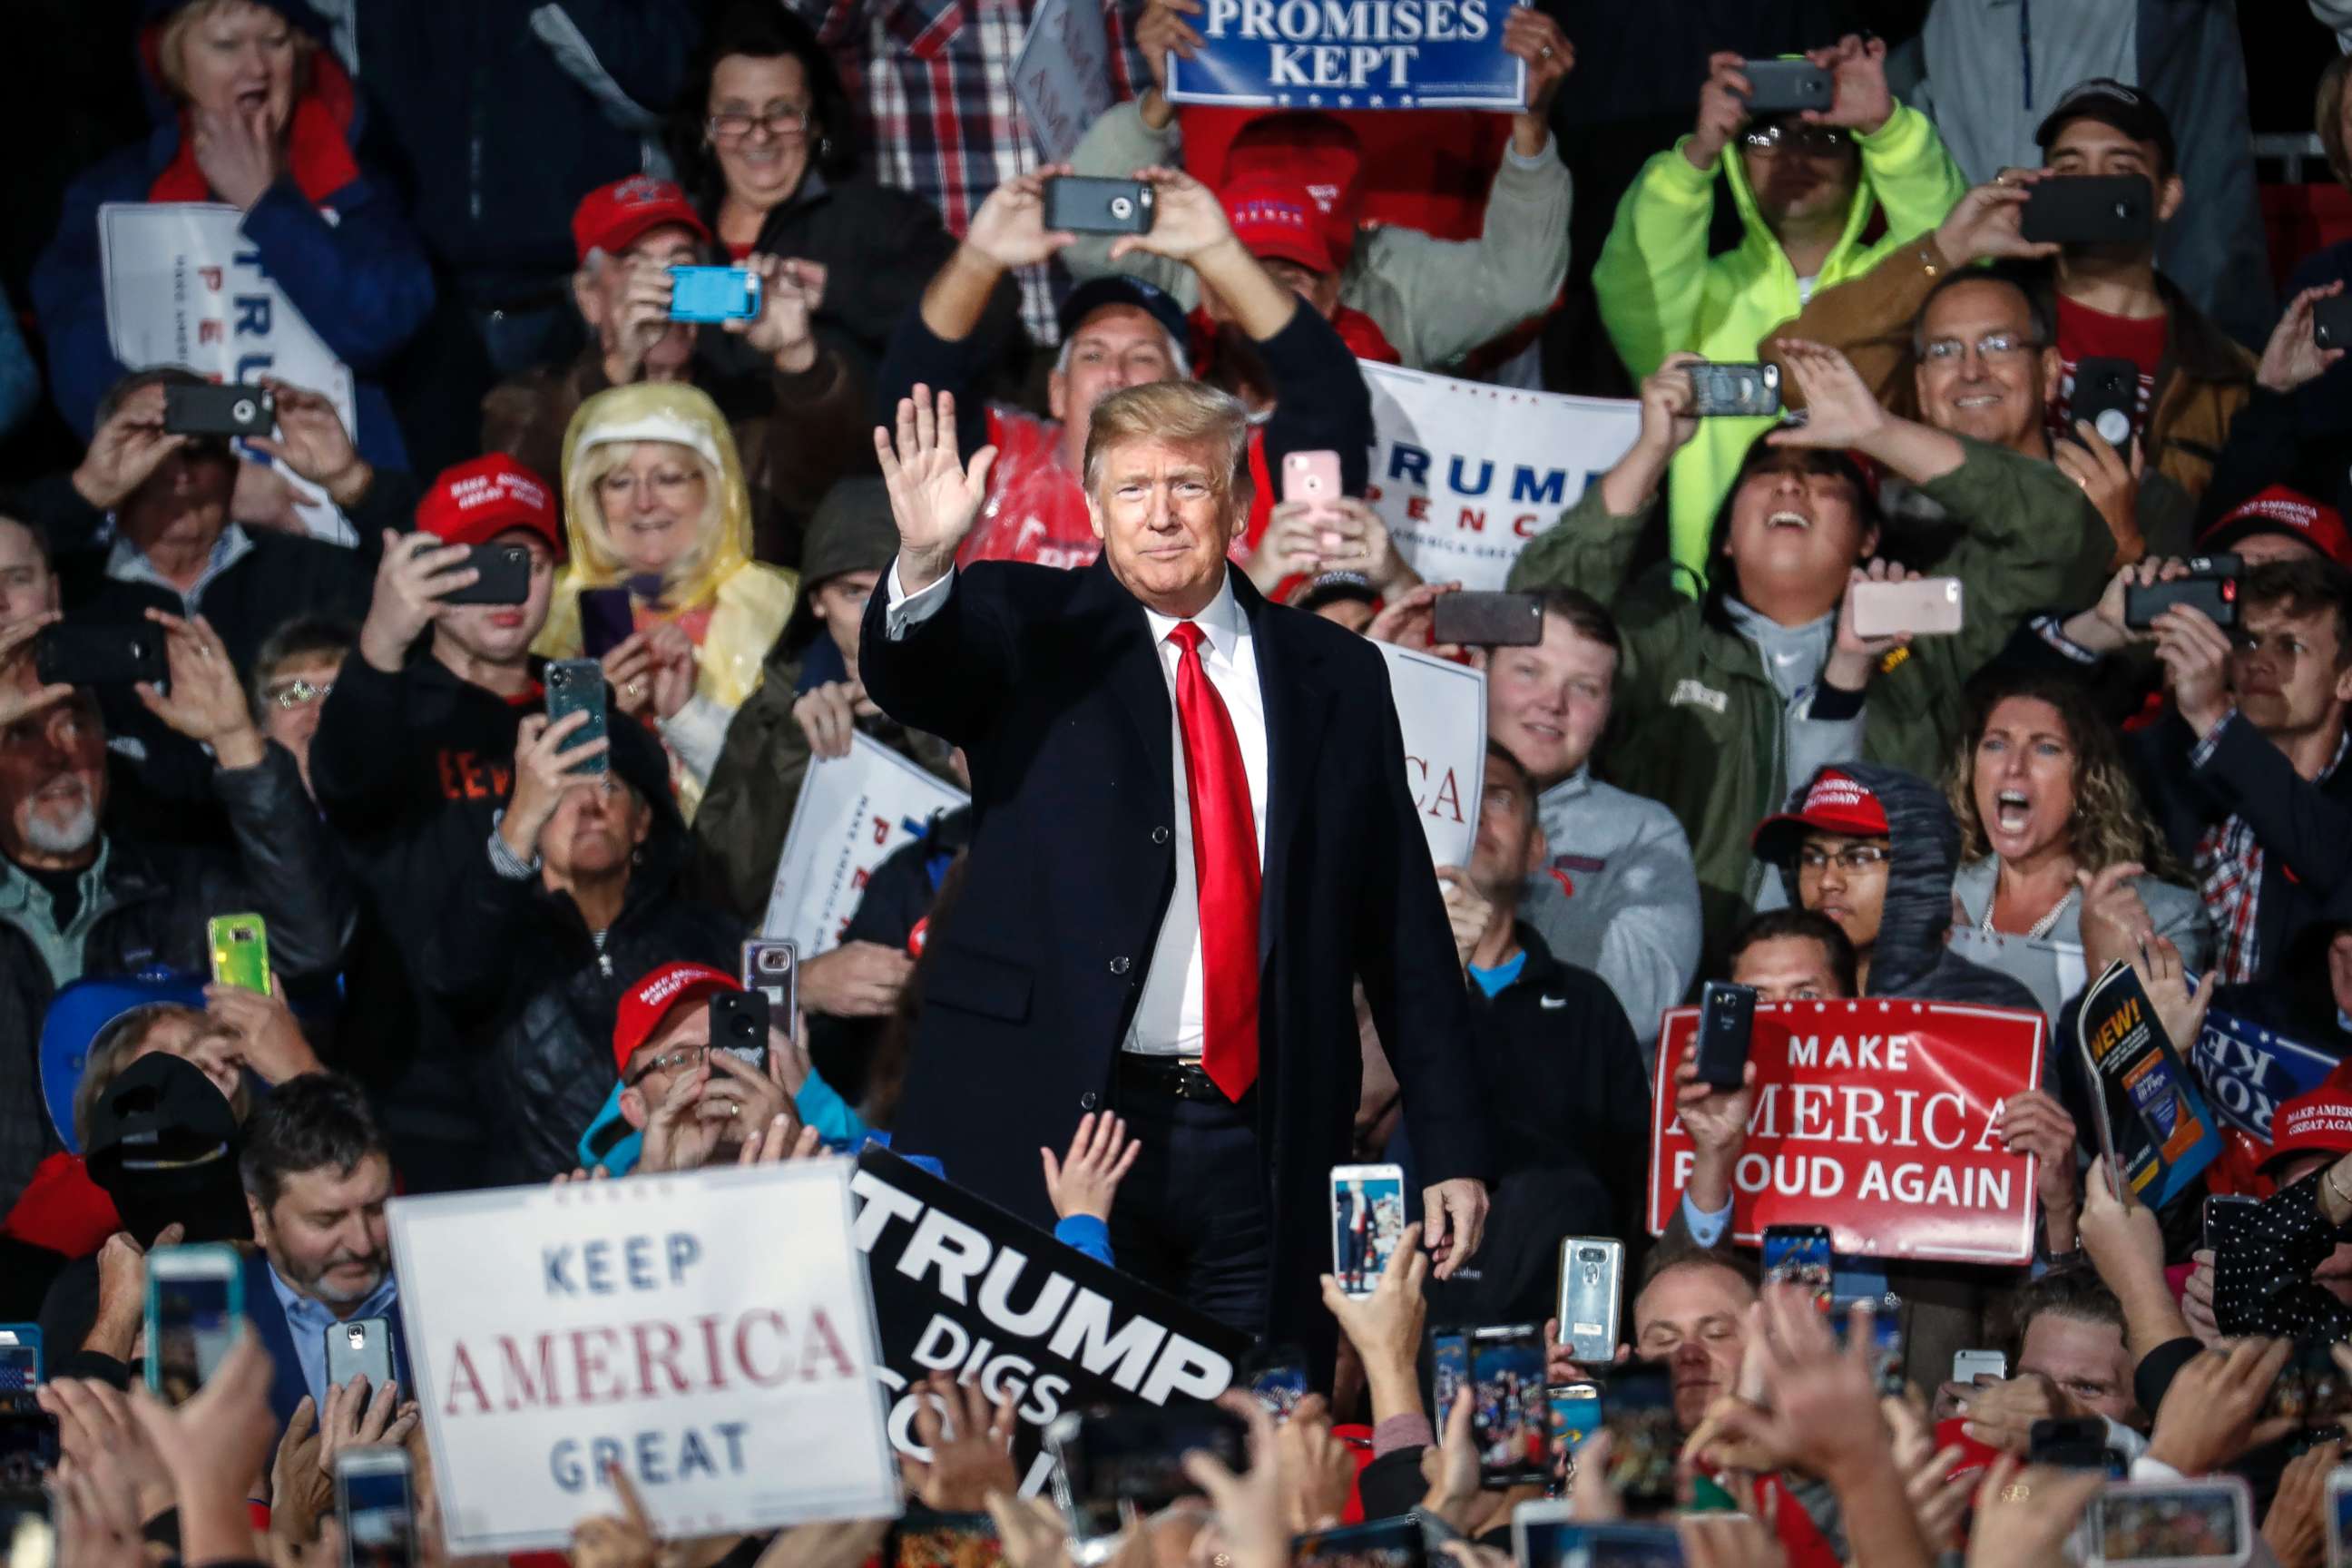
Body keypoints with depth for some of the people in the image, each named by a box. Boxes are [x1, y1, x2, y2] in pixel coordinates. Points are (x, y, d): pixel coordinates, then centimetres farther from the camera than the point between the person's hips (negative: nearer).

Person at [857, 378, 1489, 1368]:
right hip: (1054, 1120, -2)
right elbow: (909, 681, -16)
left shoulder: (1334, 676, 11)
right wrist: (925, 564, -37)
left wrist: (1449, 1149, 9)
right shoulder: (1026, 631, 6)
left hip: (1260, 1137, 2)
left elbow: (1403, 929, 12)